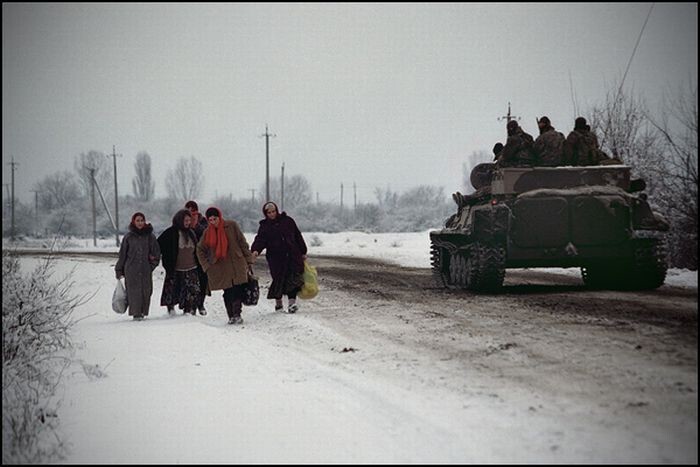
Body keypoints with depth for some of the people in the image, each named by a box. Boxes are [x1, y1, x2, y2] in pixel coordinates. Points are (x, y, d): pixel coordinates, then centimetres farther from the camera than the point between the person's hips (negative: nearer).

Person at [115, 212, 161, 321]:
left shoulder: (149, 236, 6)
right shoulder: (128, 237, 4)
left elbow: (156, 251, 14)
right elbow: (122, 254, 8)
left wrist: (153, 263, 4)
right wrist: (119, 270, 9)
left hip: (146, 270, 2)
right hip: (131, 269, -1)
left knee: (146, 290, 0)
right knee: (134, 290, -8)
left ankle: (143, 312, 12)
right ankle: (136, 313, -8)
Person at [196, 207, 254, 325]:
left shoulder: (232, 226, 0)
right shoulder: (208, 232, 5)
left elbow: (243, 243, 4)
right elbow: (200, 250, 16)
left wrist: (248, 260, 1)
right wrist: (207, 266, 7)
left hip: (237, 266, -2)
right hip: (220, 269, 2)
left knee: (238, 292, -13)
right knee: (228, 293, 3)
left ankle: (237, 314, -13)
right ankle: (231, 316, 8)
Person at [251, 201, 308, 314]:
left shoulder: (287, 221, 9)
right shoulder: (264, 226, 7)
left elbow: (298, 236, 14)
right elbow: (260, 239, -9)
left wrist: (303, 252, 14)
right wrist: (255, 250, -29)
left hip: (292, 255, 1)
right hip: (276, 257, -1)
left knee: (293, 278, -10)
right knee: (279, 279, -2)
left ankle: (292, 302, -13)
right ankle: (278, 303, 14)